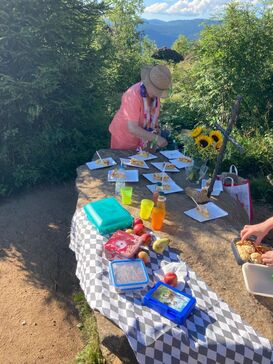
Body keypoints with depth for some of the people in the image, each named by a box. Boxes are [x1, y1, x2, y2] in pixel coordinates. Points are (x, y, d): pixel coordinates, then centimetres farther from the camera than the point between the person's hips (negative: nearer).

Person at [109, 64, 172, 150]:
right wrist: (156, 138, -37)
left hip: (140, 136, 6)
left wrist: (156, 127, -4)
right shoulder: (133, 96, -33)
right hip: (123, 137, -5)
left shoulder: (155, 90, -12)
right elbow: (132, 128, -37)